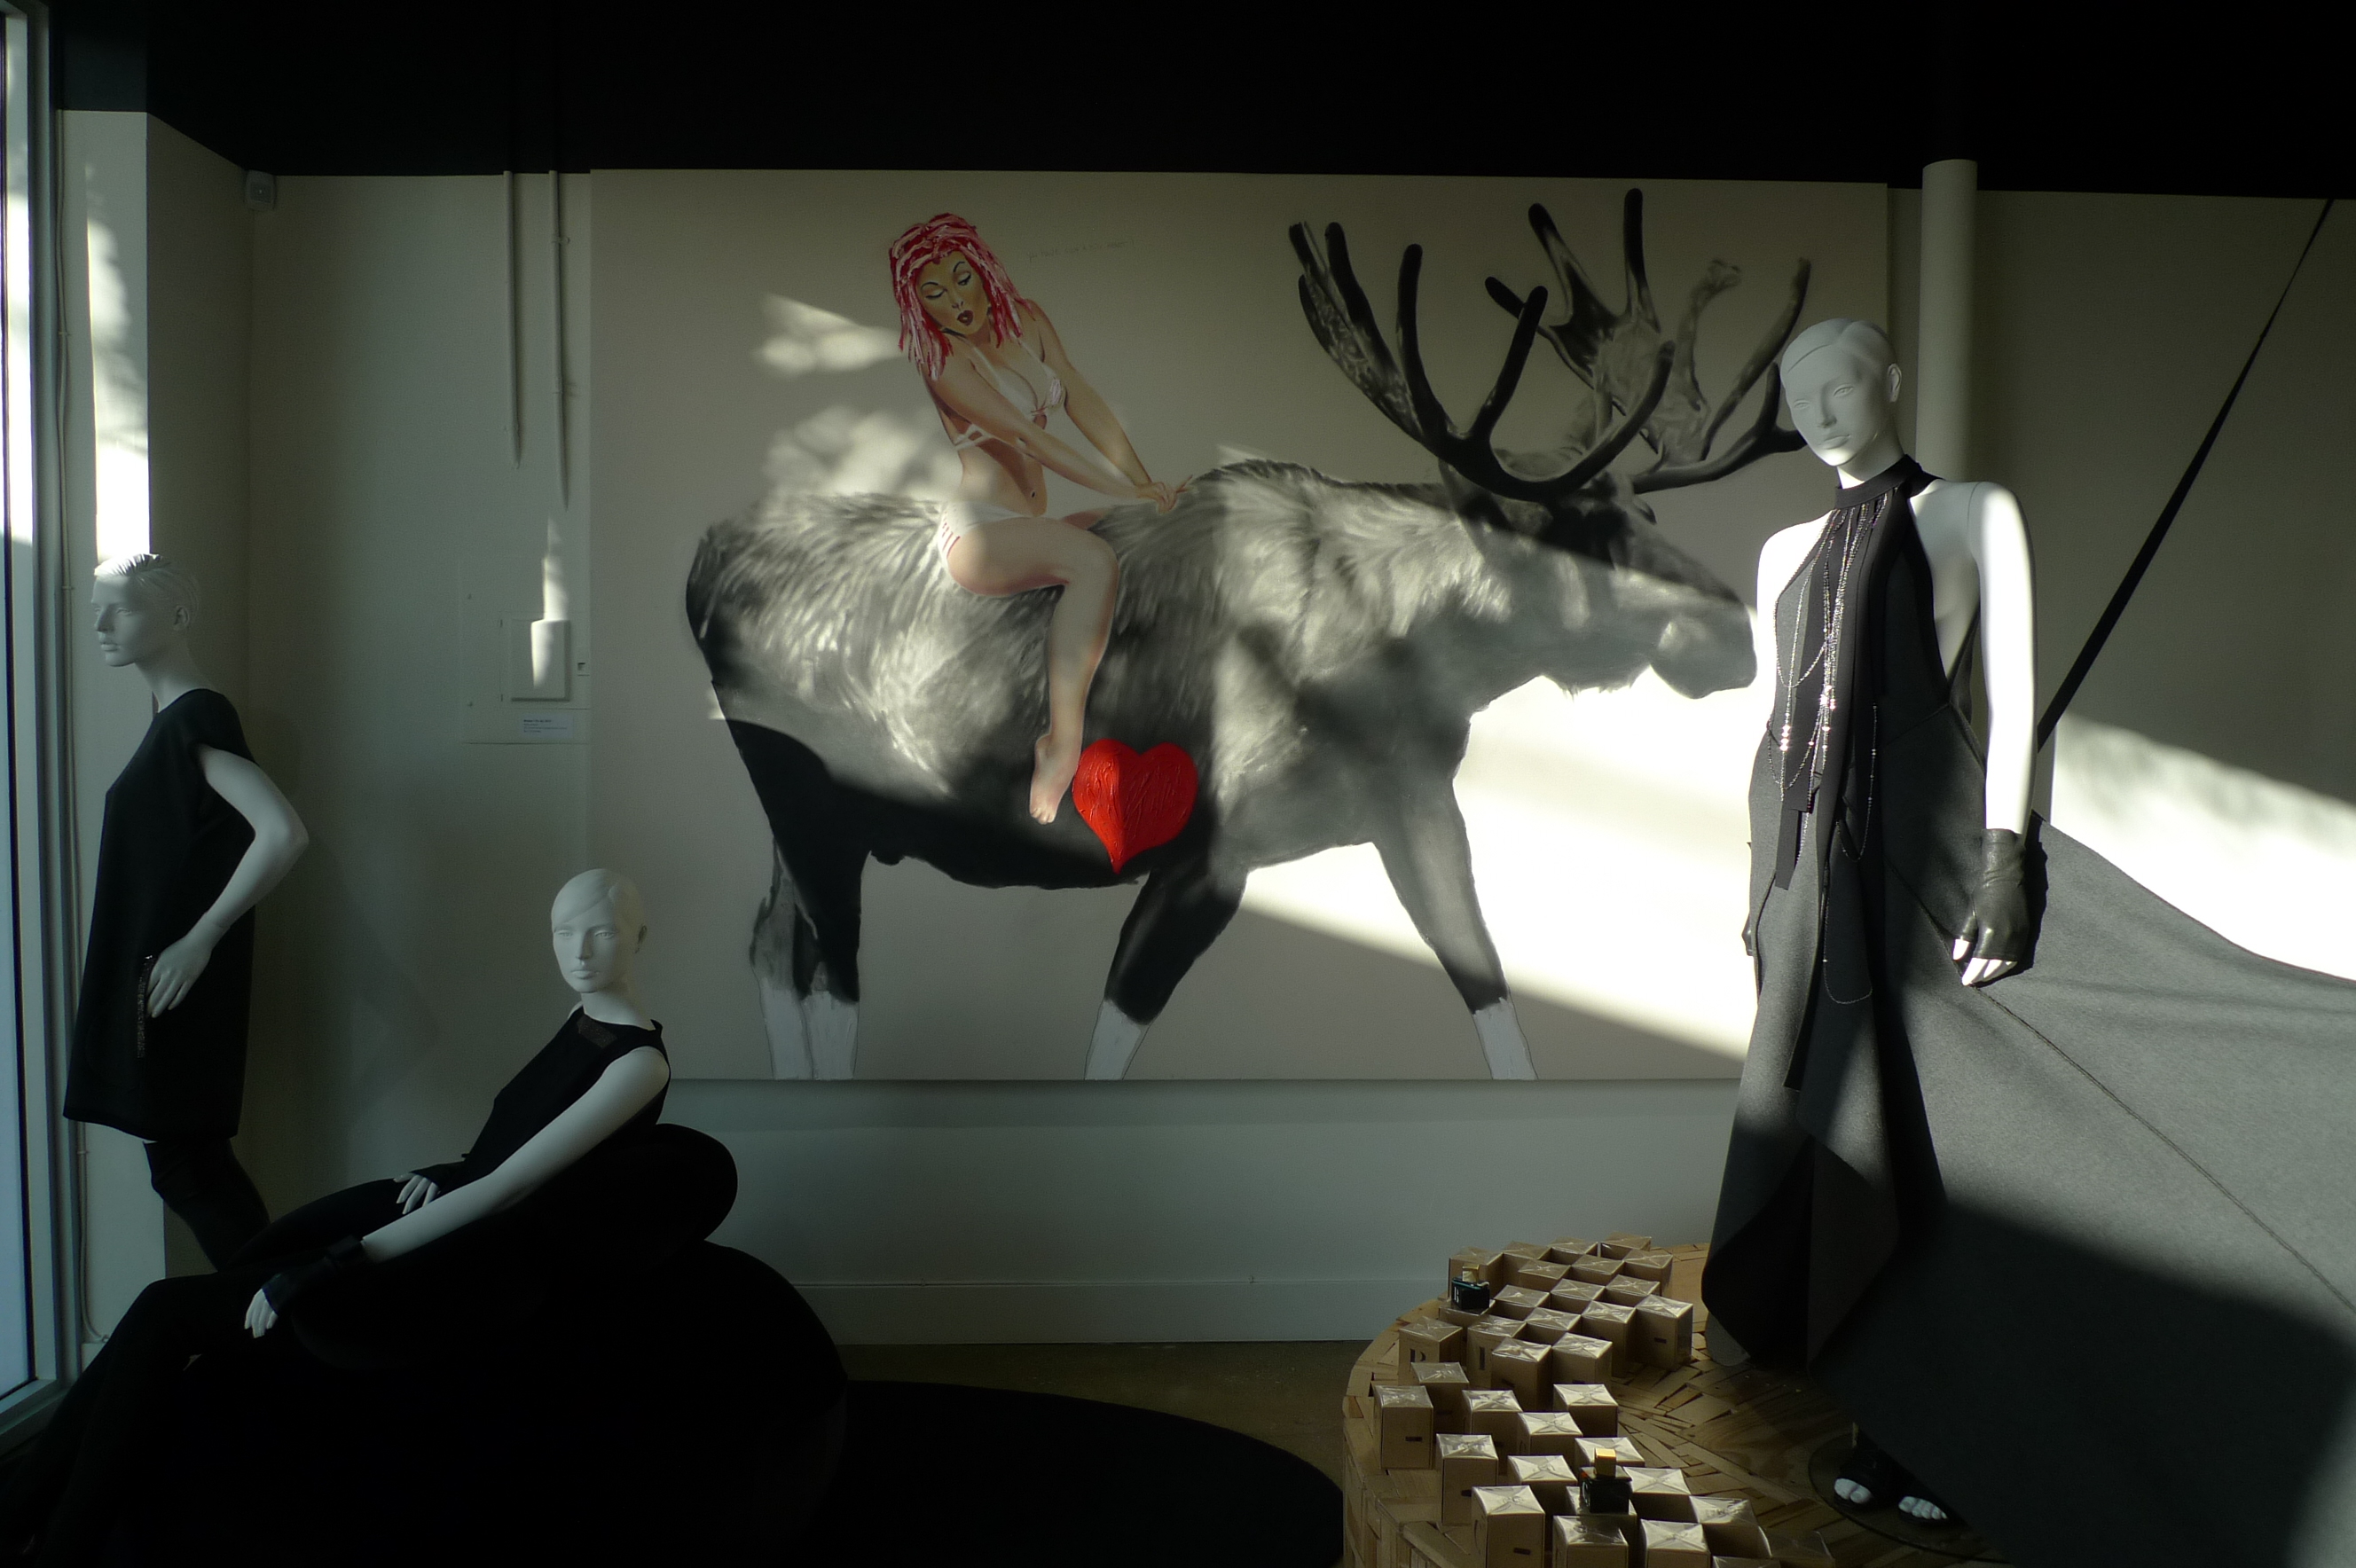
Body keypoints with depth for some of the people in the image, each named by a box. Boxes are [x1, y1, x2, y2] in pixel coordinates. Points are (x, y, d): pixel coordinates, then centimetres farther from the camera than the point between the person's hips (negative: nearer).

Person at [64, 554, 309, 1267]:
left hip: (179, 986, -9)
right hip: (148, 980, 9)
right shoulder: (173, 720, 13)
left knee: (183, 1161, -2)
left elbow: (283, 834, -27)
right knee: (192, 1159, 12)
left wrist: (200, 940, -21)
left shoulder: (196, 716, -15)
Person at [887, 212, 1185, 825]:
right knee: (1094, 561, -35)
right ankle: (1062, 745, -36)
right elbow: (1033, 439, -18)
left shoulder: (1026, 319, 10)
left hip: (1029, 527, 8)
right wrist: (1126, 493, -22)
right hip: (977, 535, -8)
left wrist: (1146, 483, -10)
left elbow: (1084, 403, 2)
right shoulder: (942, 359, -11)